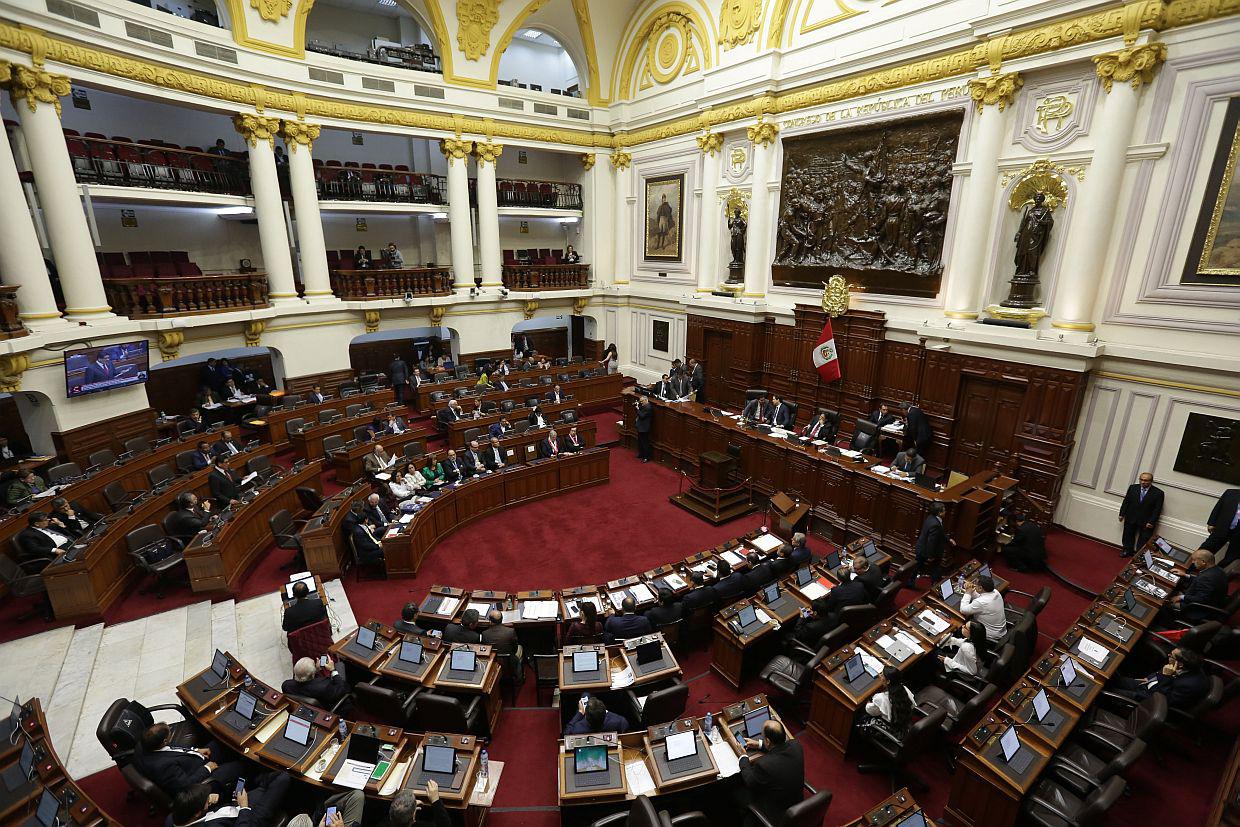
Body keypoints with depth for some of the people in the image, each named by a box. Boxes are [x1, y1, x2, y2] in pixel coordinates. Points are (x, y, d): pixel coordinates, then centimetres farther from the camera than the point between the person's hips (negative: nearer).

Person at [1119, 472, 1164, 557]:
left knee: (1143, 540, 3)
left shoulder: (1158, 493, -9)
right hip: (1131, 518, 3)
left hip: (1146, 522, -3)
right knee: (1128, 535, 15)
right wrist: (1122, 514, 4)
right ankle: (1127, 550, 30)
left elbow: (1157, 509, -9)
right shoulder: (1133, 487, -1)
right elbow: (1126, 501, 4)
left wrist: (1152, 522, -13)